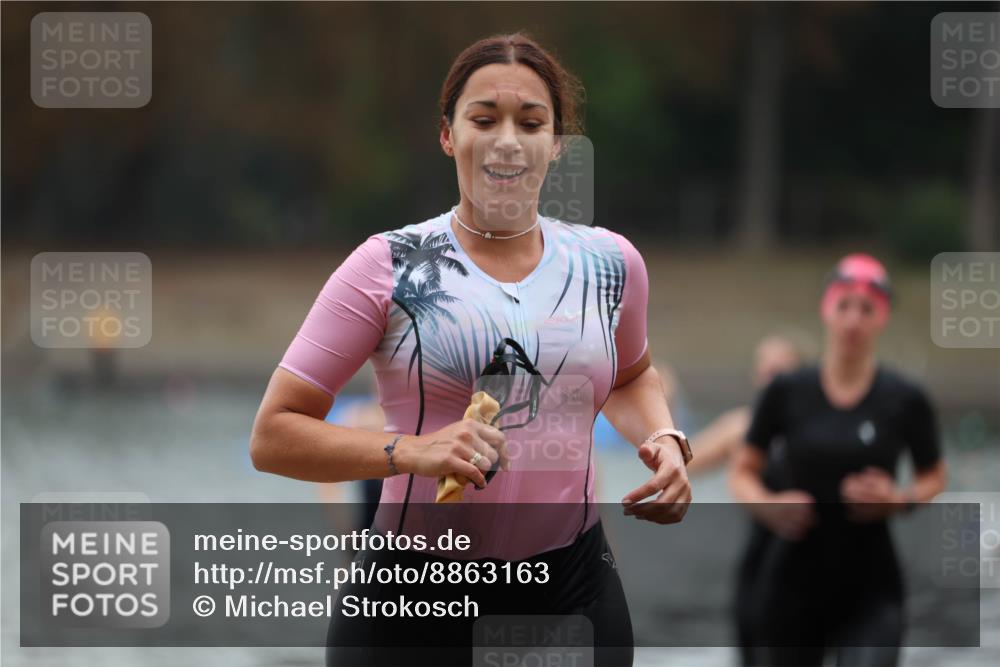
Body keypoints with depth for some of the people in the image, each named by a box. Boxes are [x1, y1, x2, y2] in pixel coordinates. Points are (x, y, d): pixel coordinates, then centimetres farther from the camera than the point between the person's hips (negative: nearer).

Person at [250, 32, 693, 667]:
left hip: (575, 589, 3)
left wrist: (664, 440, 5)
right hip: (414, 604, -3)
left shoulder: (610, 262, 6)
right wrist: (410, 451, -24)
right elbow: (273, 434, -8)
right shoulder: (390, 265, -6)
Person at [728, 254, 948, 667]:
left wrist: (901, 499, -10)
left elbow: (934, 477, 11)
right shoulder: (787, 393, -1)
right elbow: (742, 472, 8)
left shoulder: (905, 401, -3)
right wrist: (767, 505, -13)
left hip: (869, 587, -2)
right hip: (791, 583, 2)